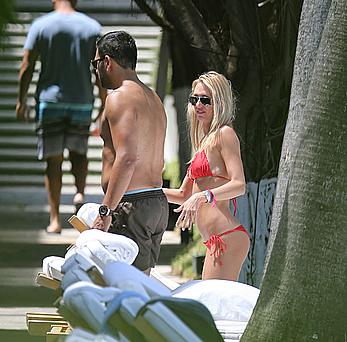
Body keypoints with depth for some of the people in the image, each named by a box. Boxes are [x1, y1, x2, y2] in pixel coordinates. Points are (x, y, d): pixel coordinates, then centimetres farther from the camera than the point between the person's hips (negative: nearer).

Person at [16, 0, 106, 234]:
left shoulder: (41, 25, -2)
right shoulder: (92, 27, 2)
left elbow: (27, 67, -4)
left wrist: (21, 101, 6)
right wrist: (104, 104, 8)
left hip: (50, 102, -1)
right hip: (82, 102, 1)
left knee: (53, 160, 3)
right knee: (79, 152, 20)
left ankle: (55, 219, 1)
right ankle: (80, 193, -7)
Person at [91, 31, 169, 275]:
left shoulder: (120, 97, -10)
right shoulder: (154, 99, 20)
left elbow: (127, 158, -21)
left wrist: (105, 213, -21)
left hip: (131, 204, -10)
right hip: (158, 202, 10)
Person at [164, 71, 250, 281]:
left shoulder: (224, 134, -4)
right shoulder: (205, 140, 23)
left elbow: (239, 185, -16)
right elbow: (184, 195, 28)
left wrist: (202, 197, -28)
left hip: (226, 237, -9)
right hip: (217, 240, 9)